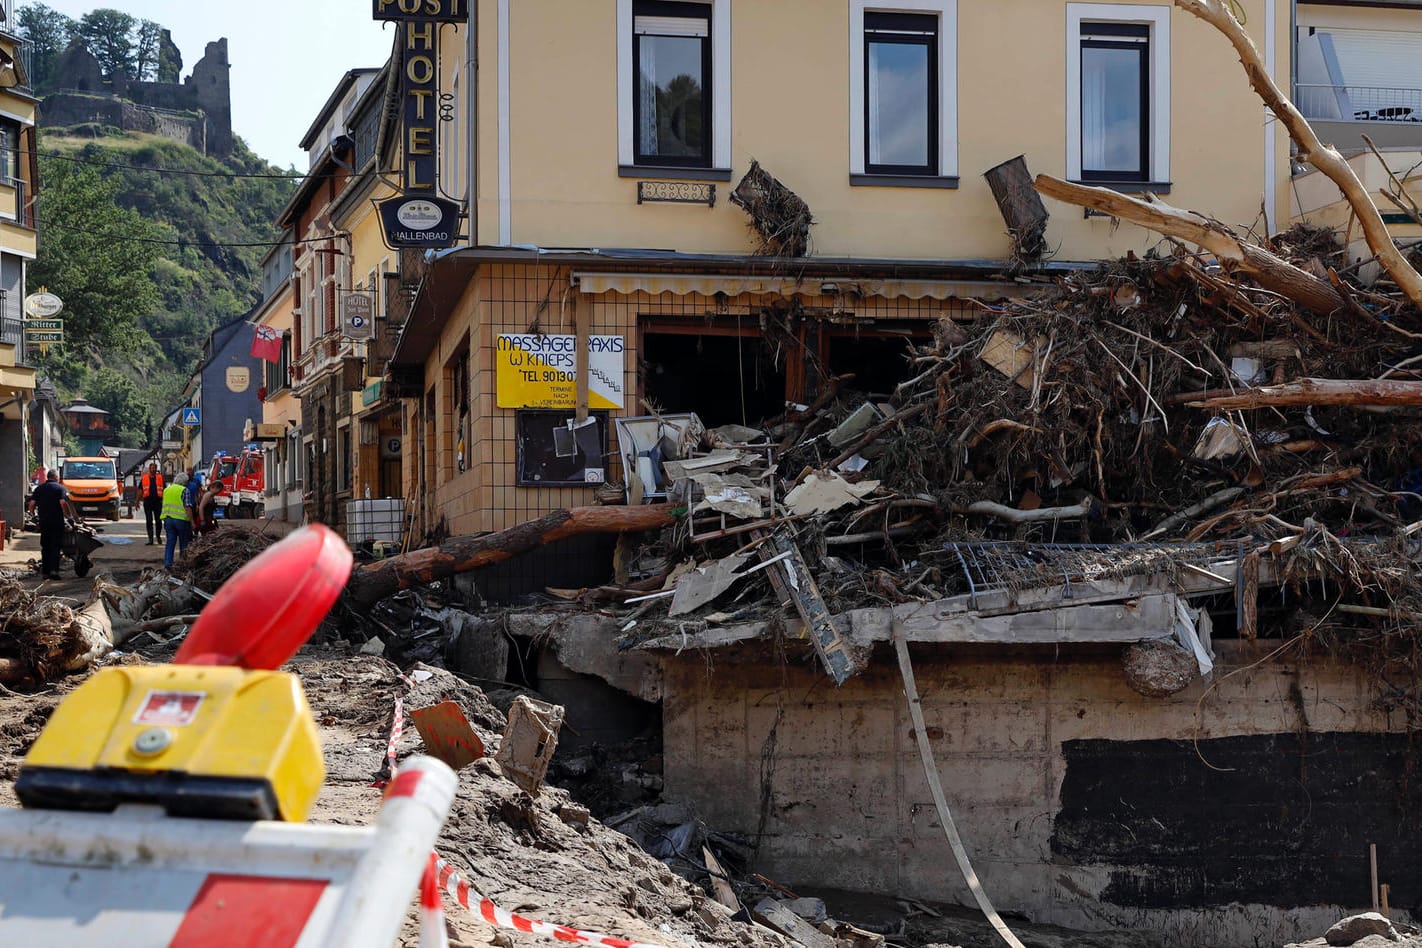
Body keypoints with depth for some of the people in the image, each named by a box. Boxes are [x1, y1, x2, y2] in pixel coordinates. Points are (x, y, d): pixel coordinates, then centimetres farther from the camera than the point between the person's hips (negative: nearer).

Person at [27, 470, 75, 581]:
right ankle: (54, 570, -13)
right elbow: (63, 502, -17)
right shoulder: (60, 488, -3)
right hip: (57, 522, -4)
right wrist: (69, 516, -8)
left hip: (43, 522, 4)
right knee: (55, 547, 0)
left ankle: (45, 571, 11)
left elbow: (32, 504, 1)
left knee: (45, 547, 11)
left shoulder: (39, 488, 9)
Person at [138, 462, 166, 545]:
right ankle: (150, 538, 2)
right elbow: (140, 491, 8)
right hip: (147, 502, 0)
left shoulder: (160, 478, 8)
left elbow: (164, 490, 10)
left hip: (158, 501, 0)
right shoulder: (144, 478, 7)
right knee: (149, 521, 0)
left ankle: (158, 535, 25)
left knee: (158, 520, 5)